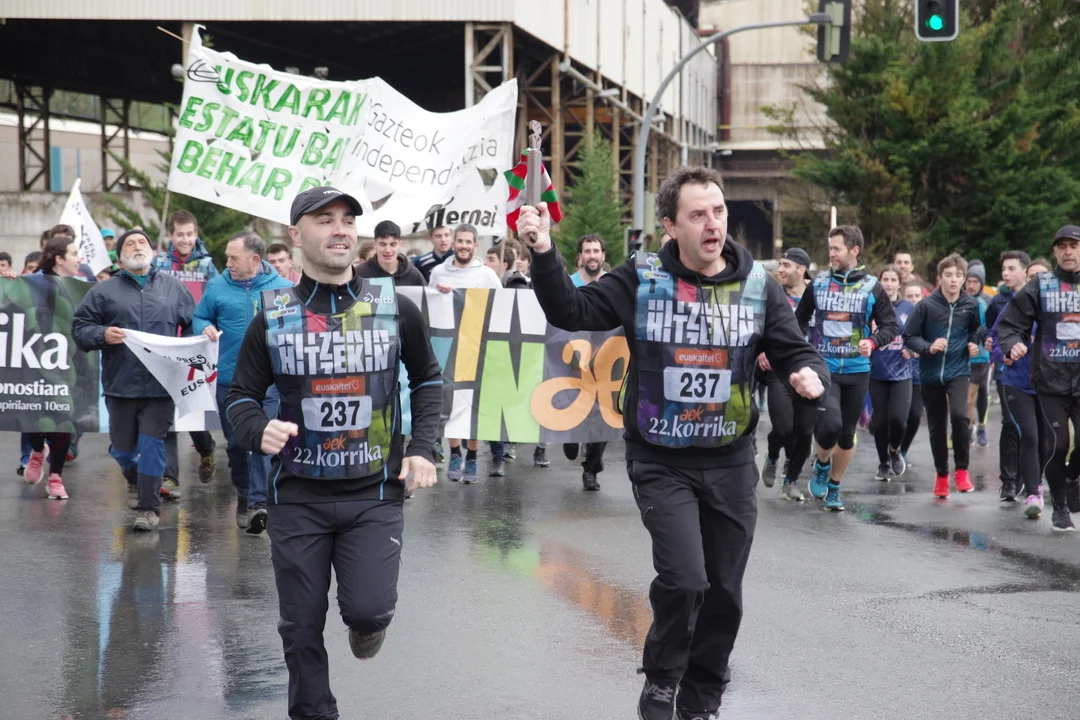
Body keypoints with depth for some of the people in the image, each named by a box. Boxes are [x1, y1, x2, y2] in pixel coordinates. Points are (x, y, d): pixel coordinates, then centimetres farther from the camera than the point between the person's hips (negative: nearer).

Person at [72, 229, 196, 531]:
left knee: (152, 445, -5)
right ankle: (134, 476, 43)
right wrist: (102, 335, -14)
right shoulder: (104, 291, 7)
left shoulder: (174, 288, 10)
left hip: (160, 385, -1)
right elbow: (80, 328, 5)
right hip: (121, 384, 1)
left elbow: (193, 326, 14)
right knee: (122, 448, 11)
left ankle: (148, 507, 3)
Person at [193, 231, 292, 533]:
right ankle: (243, 496, 29)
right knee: (236, 443, 11)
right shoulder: (218, 287, 3)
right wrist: (205, 327, -9)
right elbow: (199, 317, 12)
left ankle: (259, 502, -14)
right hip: (229, 380, 3)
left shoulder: (283, 288, 0)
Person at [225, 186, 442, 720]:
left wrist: (423, 447, 2)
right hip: (297, 498, 1)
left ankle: (365, 623, 24)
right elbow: (241, 396, 6)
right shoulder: (273, 316, -1)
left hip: (375, 495, 0)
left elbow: (427, 378, 15)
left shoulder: (394, 307, 1)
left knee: (368, 610, -13)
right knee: (301, 628, 5)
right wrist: (258, 431, -17)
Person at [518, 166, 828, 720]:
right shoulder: (642, 279, -6)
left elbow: (796, 353, 4)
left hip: (731, 464, 3)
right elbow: (570, 312, -4)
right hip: (661, 463, -3)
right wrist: (544, 253, -19)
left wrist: (810, 375, -20)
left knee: (723, 593, 10)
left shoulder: (758, 285, -1)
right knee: (684, 580, -18)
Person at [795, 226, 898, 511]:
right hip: (824, 368, -1)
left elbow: (890, 325, 3)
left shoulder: (872, 287, 0)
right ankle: (822, 464, 12)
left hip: (857, 371, 1)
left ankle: (834, 487, 27)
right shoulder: (818, 282, 3)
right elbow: (800, 319, 16)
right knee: (829, 425, -20)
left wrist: (872, 342, -17)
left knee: (847, 434, 8)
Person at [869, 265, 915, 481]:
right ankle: (883, 463, 24)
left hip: (901, 373, 1)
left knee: (898, 418, -12)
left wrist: (911, 348, -8)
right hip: (877, 372, -1)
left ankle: (895, 450, 19)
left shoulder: (909, 308, 4)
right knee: (880, 421, 3)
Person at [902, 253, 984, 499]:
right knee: (936, 427, 8)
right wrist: (928, 347, -19)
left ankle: (962, 470, -6)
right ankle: (941, 474, 27)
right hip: (931, 374, 0)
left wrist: (974, 343, 1)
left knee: (959, 415, -23)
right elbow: (908, 337, -4)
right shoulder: (926, 305, -9)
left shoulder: (970, 305, -2)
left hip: (959, 371, 0)